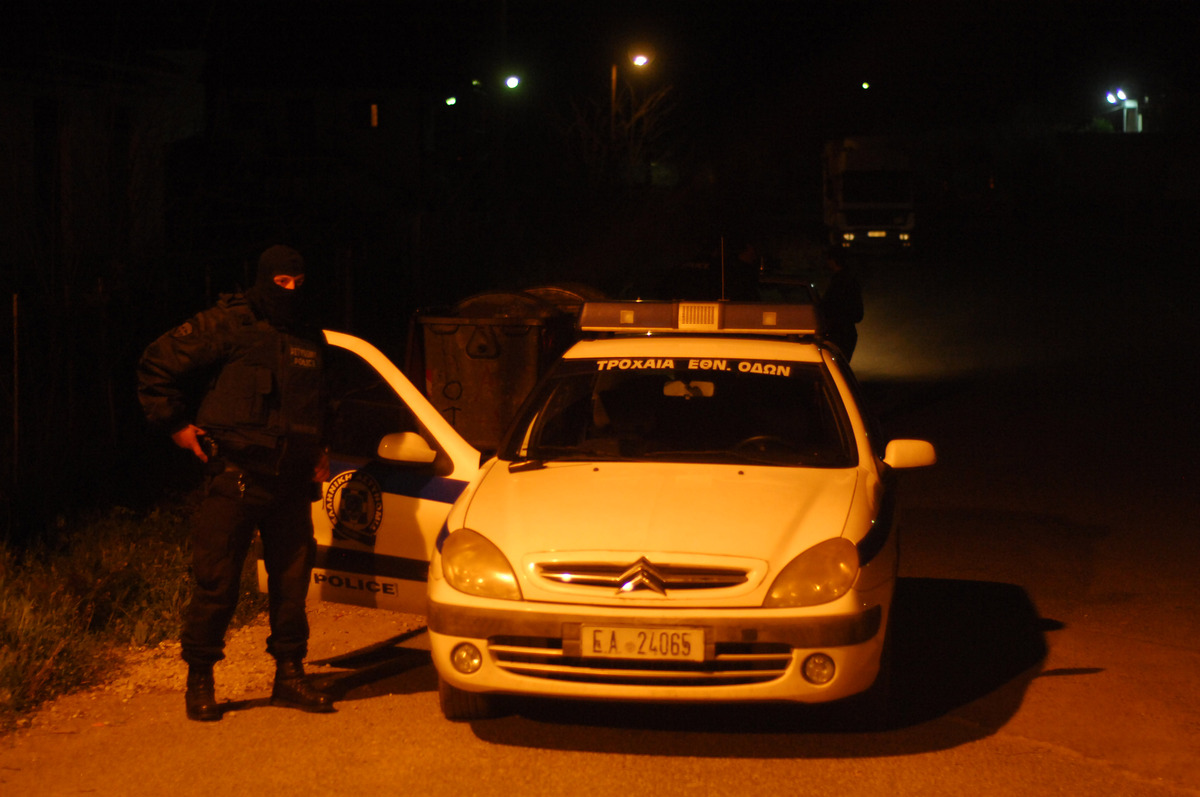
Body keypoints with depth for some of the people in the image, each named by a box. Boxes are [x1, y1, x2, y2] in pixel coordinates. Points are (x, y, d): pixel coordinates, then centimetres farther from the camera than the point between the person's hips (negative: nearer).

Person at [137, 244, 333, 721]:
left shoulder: (310, 341, 16)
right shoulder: (228, 325, -4)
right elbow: (157, 366, -1)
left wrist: (318, 450, 18)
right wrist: (177, 426, -3)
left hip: (291, 483, 6)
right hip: (235, 479, -6)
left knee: (292, 579, 8)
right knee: (216, 581, -4)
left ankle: (289, 675, 19)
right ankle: (199, 681, 7)